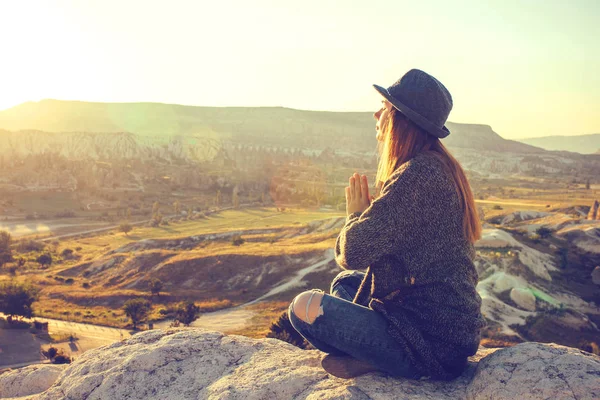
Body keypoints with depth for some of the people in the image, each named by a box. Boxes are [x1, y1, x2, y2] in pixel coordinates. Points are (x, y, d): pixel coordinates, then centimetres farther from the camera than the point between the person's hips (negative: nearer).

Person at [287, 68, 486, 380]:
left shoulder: (418, 174, -22)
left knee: (305, 307, -11)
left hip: (434, 345, -10)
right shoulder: (441, 167, 9)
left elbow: (353, 252, -22)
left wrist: (355, 213, -3)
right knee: (345, 282, 26)